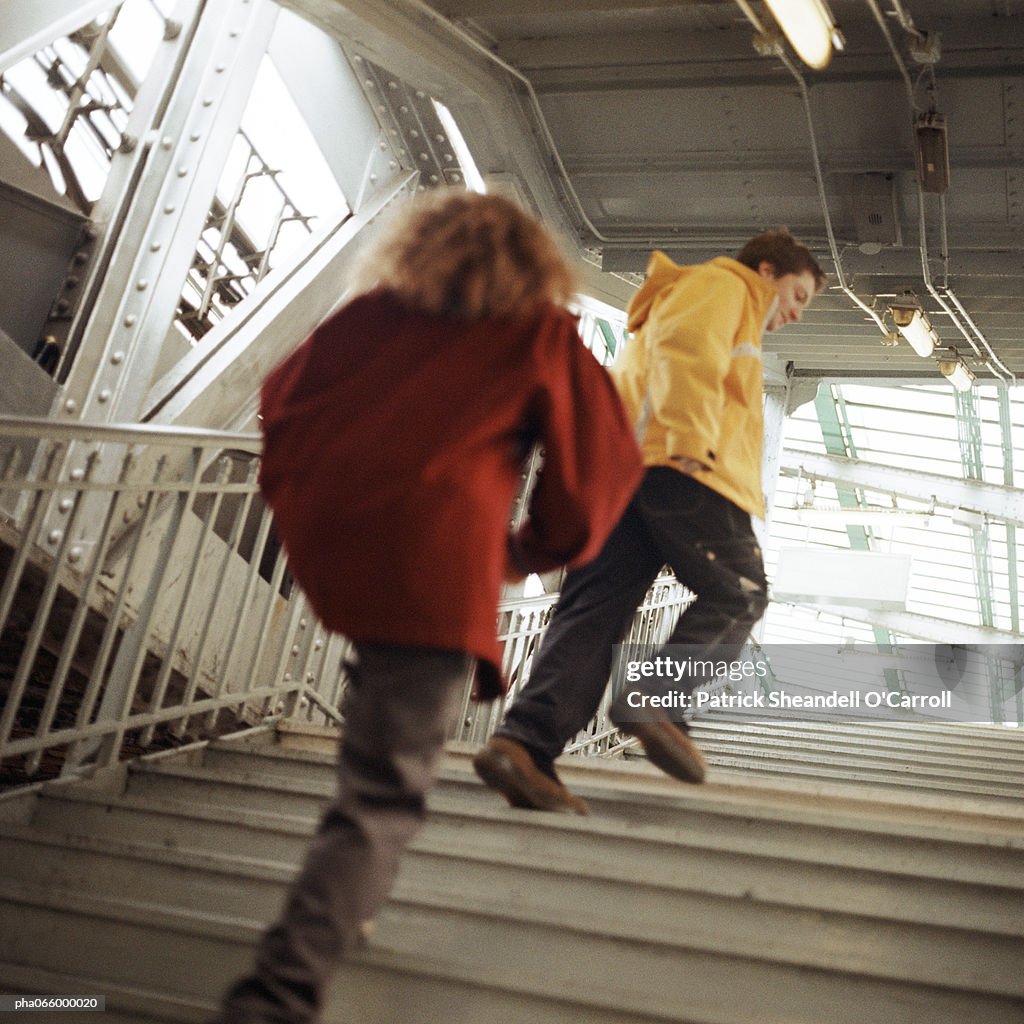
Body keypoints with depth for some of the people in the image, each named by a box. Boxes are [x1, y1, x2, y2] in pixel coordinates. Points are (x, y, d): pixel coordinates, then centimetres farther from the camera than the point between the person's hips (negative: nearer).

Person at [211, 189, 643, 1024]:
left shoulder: (370, 313, 19)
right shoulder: (541, 335, 10)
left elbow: (282, 398, 22)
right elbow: (602, 460, 10)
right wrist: (541, 549, 22)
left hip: (320, 540, 6)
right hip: (433, 562, -5)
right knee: (382, 799, 0)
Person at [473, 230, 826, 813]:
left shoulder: (735, 321, 40)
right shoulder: (722, 285, 11)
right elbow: (685, 349, -11)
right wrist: (691, 442, -21)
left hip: (623, 466, 9)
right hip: (670, 460, -9)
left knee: (598, 605, -4)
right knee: (738, 593, -1)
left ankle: (526, 740, -16)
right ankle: (658, 700, -16)